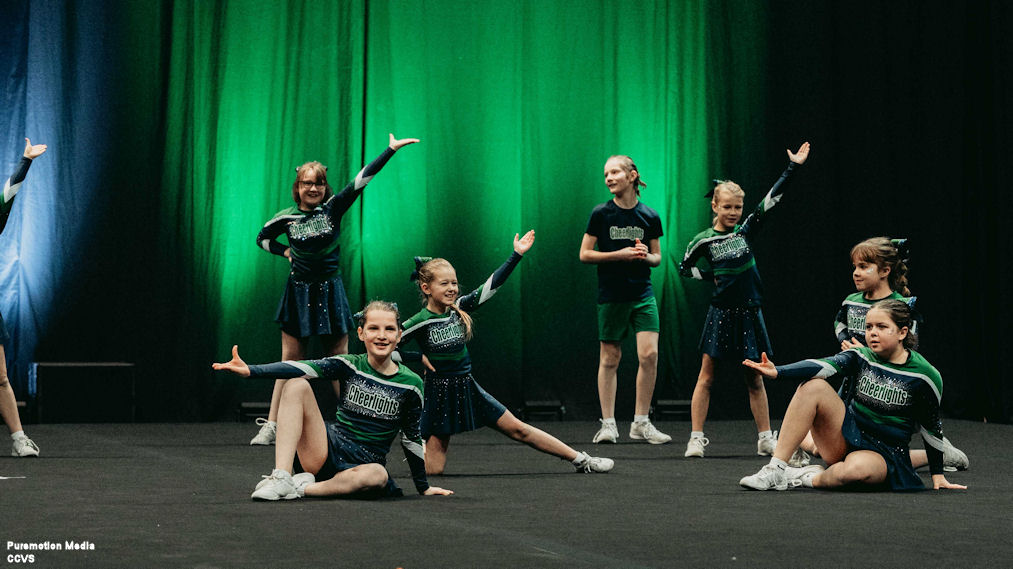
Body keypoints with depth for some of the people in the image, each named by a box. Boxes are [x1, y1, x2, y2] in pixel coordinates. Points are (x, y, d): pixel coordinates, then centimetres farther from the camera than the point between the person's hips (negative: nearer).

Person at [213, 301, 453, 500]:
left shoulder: (410, 385, 0)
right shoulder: (349, 365, 1)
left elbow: (412, 438, 9)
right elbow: (302, 368, -14)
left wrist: (424, 488, 14)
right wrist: (251, 370, -29)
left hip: (361, 467, -1)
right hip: (328, 451, 1)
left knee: (377, 475, -39)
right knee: (297, 386, -17)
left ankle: (303, 489, -25)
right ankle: (281, 479, -27)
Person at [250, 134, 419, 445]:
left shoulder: (333, 208, -3)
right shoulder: (286, 218, -1)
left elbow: (362, 179, -10)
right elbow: (263, 238, 19)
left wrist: (391, 149, -14)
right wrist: (286, 252, 5)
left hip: (330, 291, 0)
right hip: (298, 292, 0)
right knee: (290, 362, 1)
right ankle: (271, 426, 3)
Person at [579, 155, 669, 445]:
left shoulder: (650, 217, 5)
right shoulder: (601, 213, -1)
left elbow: (657, 258, 14)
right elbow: (585, 254, -1)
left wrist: (646, 256, -10)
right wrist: (620, 254, -12)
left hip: (643, 293, 2)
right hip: (611, 296, -2)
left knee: (649, 355, -8)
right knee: (610, 359, 3)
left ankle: (640, 423, 3)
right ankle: (608, 424, 11)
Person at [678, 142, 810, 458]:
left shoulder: (746, 230, 4)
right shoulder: (704, 240, -1)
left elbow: (771, 199, 1)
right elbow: (684, 267, 12)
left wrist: (793, 166, -2)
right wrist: (711, 277, 0)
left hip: (748, 313, 2)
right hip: (720, 313, -2)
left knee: (755, 378, 8)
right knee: (706, 376, -1)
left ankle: (765, 439, 14)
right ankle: (696, 438, 3)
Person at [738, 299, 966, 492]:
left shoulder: (925, 376, -9)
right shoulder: (862, 357, -1)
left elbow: (932, 428, 1)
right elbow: (823, 365, -19)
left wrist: (938, 476, 4)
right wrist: (777, 371, -36)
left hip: (884, 454, -4)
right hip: (847, 437, 4)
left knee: (855, 469, -41)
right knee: (813, 386, -20)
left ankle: (812, 479, -8)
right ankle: (775, 470, -21)